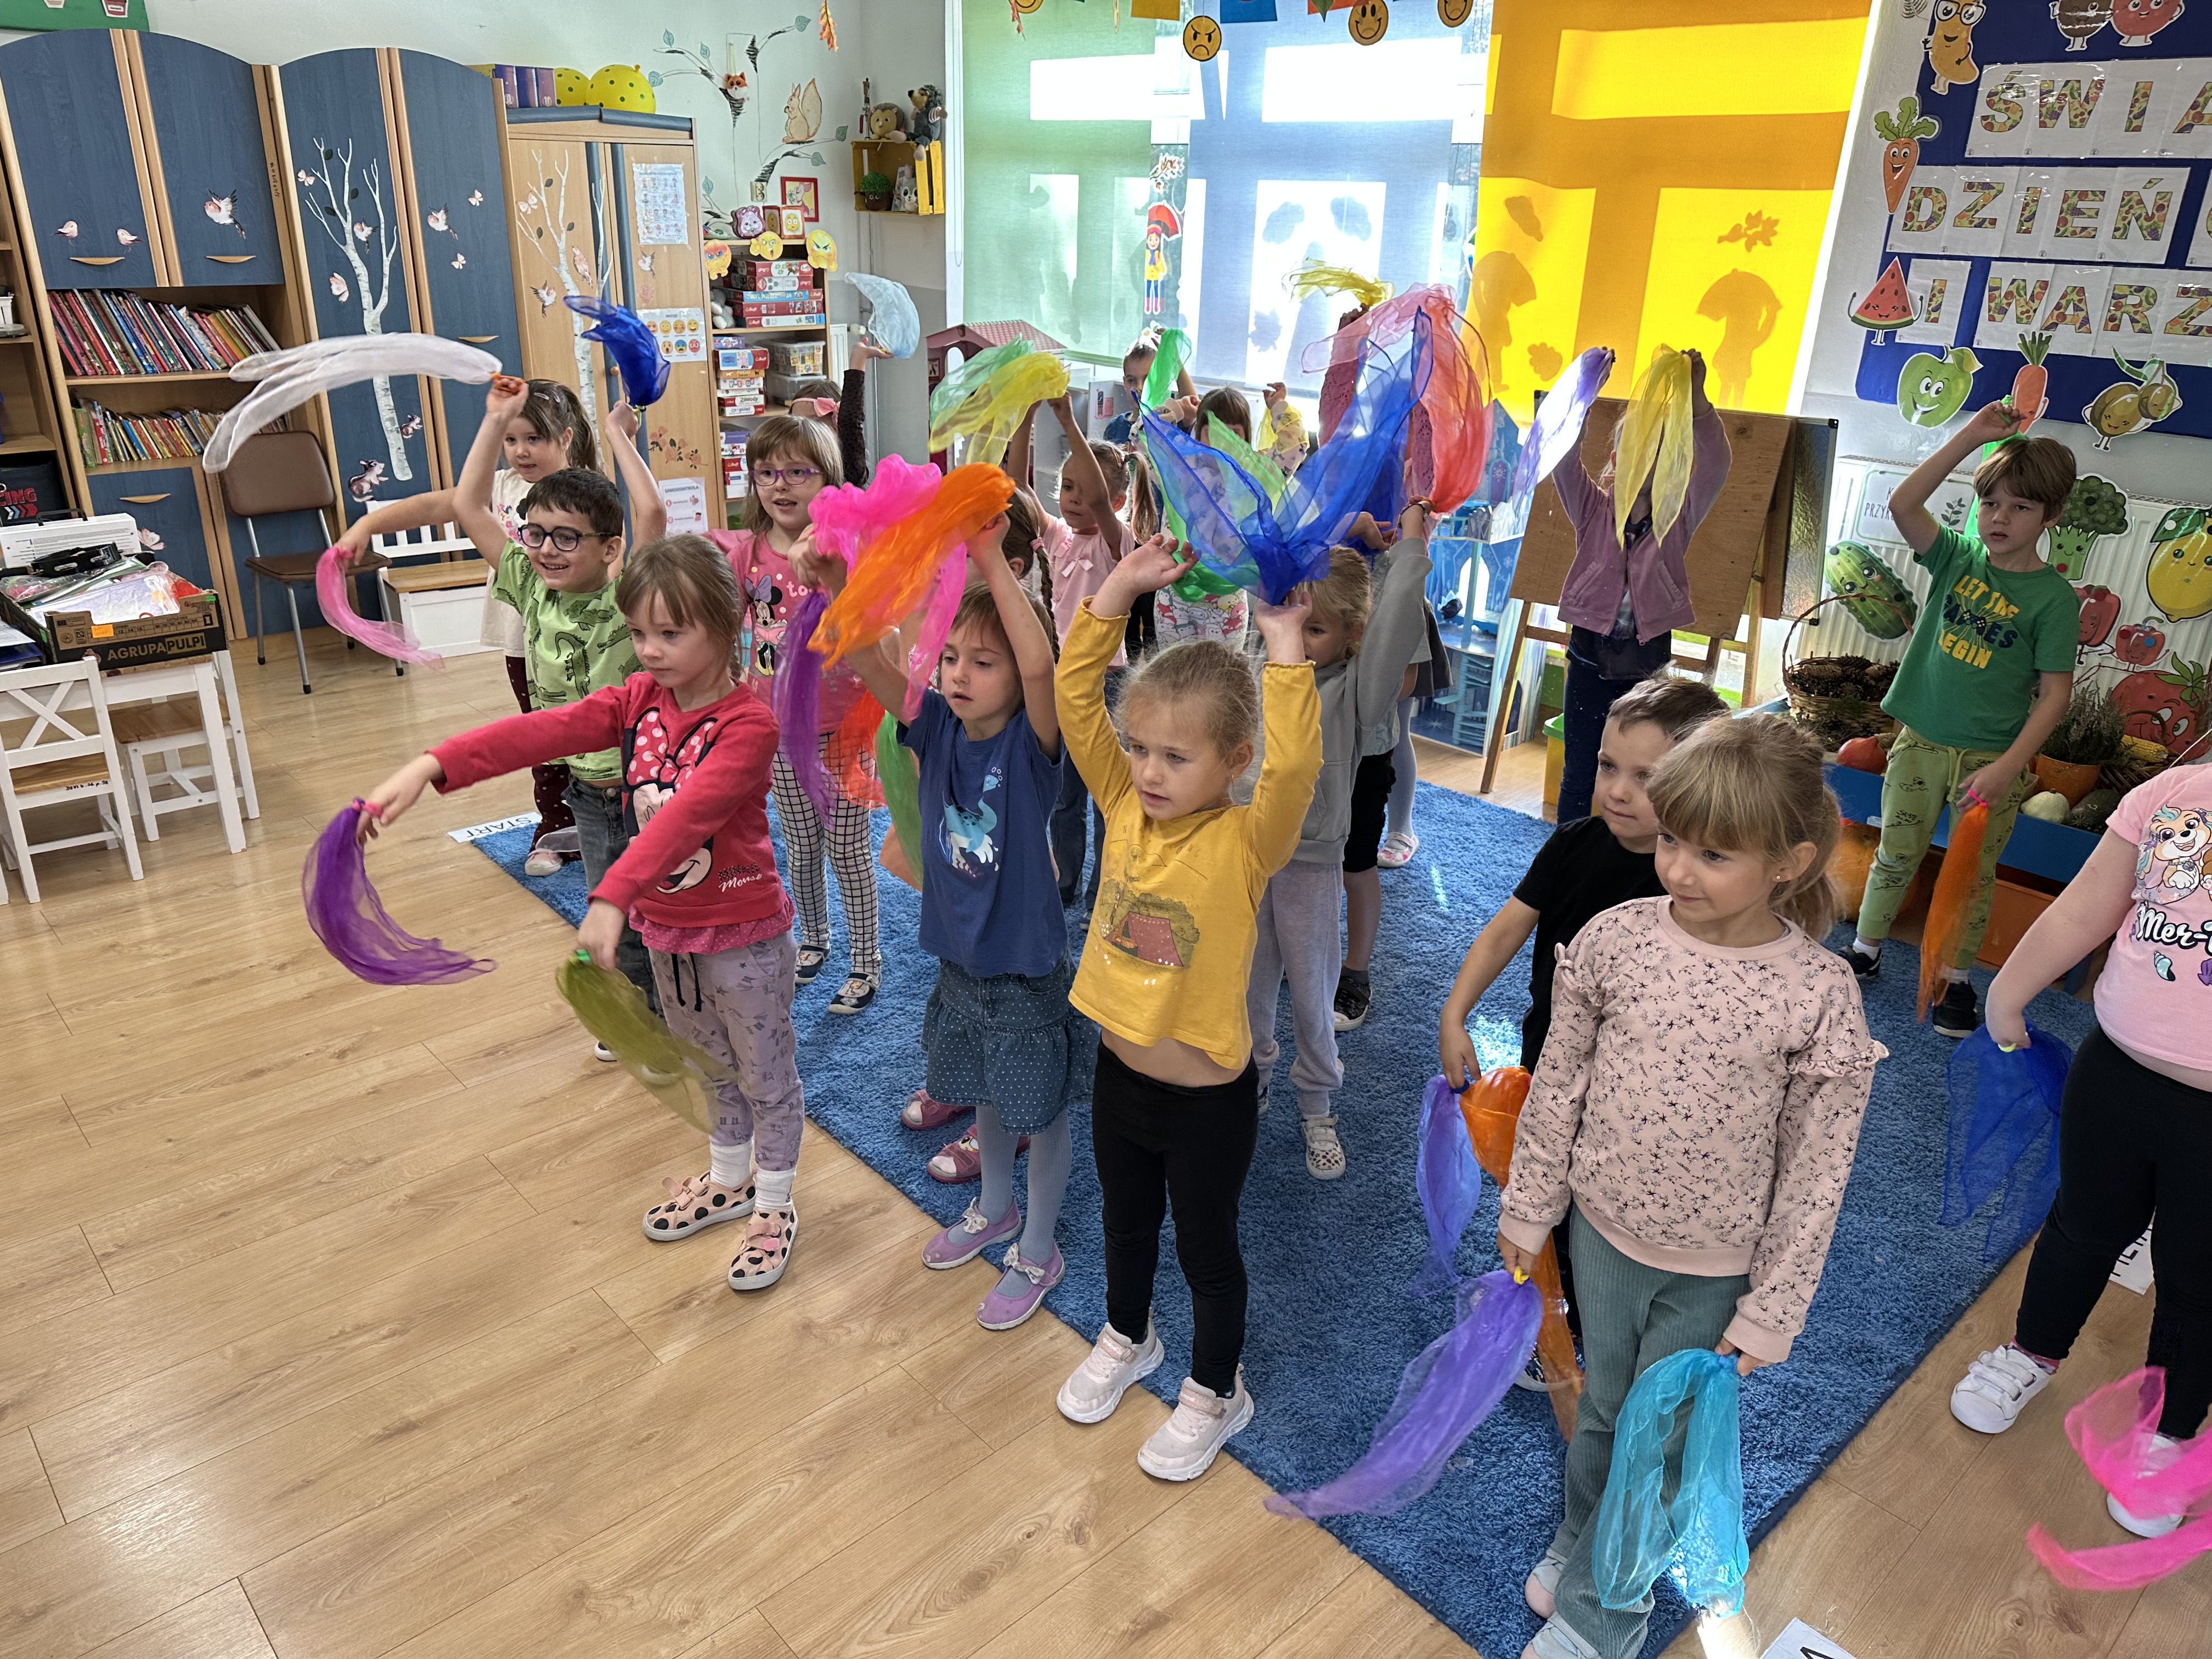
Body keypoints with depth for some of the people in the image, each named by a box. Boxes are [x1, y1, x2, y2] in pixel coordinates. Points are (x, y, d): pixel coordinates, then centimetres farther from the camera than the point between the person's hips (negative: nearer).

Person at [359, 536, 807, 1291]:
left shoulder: (748, 725, -24)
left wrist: (612, 897, -48)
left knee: (767, 1075, 12)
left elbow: (685, 816, -37)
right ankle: (729, 1180, 46)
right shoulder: (638, 700, -3)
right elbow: (542, 731, -16)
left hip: (743, 935, -7)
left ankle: (773, 1206, 32)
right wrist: (430, 766, -29)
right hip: (667, 929, 7)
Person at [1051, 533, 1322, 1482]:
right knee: (1125, 1221, 28)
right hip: (1118, 1071, 5)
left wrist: (1285, 650, -43)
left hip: (1207, 1095, -5)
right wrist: (1118, 592, -19)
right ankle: (1127, 1340, 56)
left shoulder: (1245, 841, -22)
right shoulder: (1125, 807, -9)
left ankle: (1216, 1394, 42)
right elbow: (1075, 698, -13)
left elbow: (1295, 768, -42)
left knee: (1206, 1245, 17)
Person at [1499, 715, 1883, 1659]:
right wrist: (1528, 1209, 4)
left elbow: (1816, 1169, -11)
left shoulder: (1819, 995, -20)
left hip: (1714, 1268, -2)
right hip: (1605, 1229, 2)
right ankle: (1580, 1544, 50)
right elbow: (1558, 1085, -3)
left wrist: (1770, 1313, -7)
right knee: (1603, 1412, 23)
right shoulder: (1614, 941, -15)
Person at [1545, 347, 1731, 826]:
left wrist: (1696, 398, -27)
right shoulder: (1594, 511, 3)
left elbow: (1714, 465, -13)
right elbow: (1563, 458, -13)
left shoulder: (1677, 519, 3)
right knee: (1579, 774, 8)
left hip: (1648, 660, 0)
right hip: (1591, 655, 0)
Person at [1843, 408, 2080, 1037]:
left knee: (1973, 873, 9)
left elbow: (2055, 694, -10)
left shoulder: (2054, 597, -8)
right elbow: (1902, 504, -15)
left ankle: (1955, 980, 24)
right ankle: (1865, 950, 30)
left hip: (1992, 755, -2)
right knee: (1895, 855, 13)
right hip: (1920, 742, 2)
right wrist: (1970, 437, -18)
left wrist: (2007, 768, -19)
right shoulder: (1958, 557, 1)